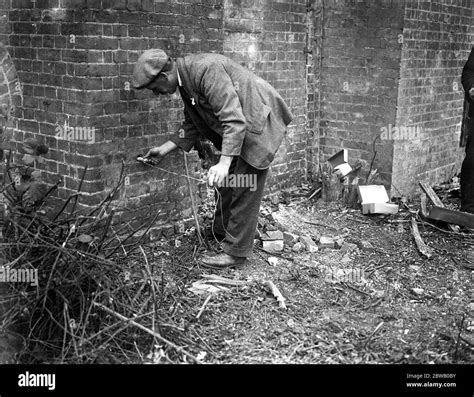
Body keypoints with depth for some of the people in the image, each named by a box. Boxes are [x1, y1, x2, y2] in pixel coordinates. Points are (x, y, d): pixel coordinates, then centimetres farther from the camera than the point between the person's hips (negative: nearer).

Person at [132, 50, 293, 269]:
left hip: (258, 123, -10)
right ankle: (220, 233, 36)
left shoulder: (206, 70, -26)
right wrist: (164, 148, 12)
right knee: (225, 183, 18)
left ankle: (236, 252, 5)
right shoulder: (186, 80, 5)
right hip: (238, 128, 10)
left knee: (244, 190, -5)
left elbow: (234, 119, -32)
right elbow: (192, 126, 15)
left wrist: (224, 163, -37)